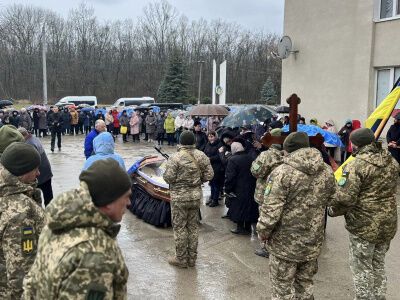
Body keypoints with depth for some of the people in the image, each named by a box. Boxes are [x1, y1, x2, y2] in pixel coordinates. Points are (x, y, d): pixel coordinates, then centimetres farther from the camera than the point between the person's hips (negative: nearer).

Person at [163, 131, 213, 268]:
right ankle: (192, 258, 24)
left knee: (179, 227, 7)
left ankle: (181, 259, 16)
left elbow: (168, 178, -18)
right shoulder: (201, 156, -1)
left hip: (179, 197, -5)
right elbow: (209, 175, 1)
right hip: (196, 195, 5)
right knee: (193, 226, 15)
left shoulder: (175, 158, -17)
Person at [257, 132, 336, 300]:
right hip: (313, 243, 5)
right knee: (305, 285, 23)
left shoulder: (282, 172, -18)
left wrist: (263, 232, -4)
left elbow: (270, 210, -20)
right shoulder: (327, 172, 1)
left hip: (285, 244, -5)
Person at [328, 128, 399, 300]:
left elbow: (345, 198, -23)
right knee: (378, 265, 22)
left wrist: (333, 211, -5)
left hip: (364, 225, -7)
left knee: (361, 268, 9)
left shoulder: (356, 165, -19)